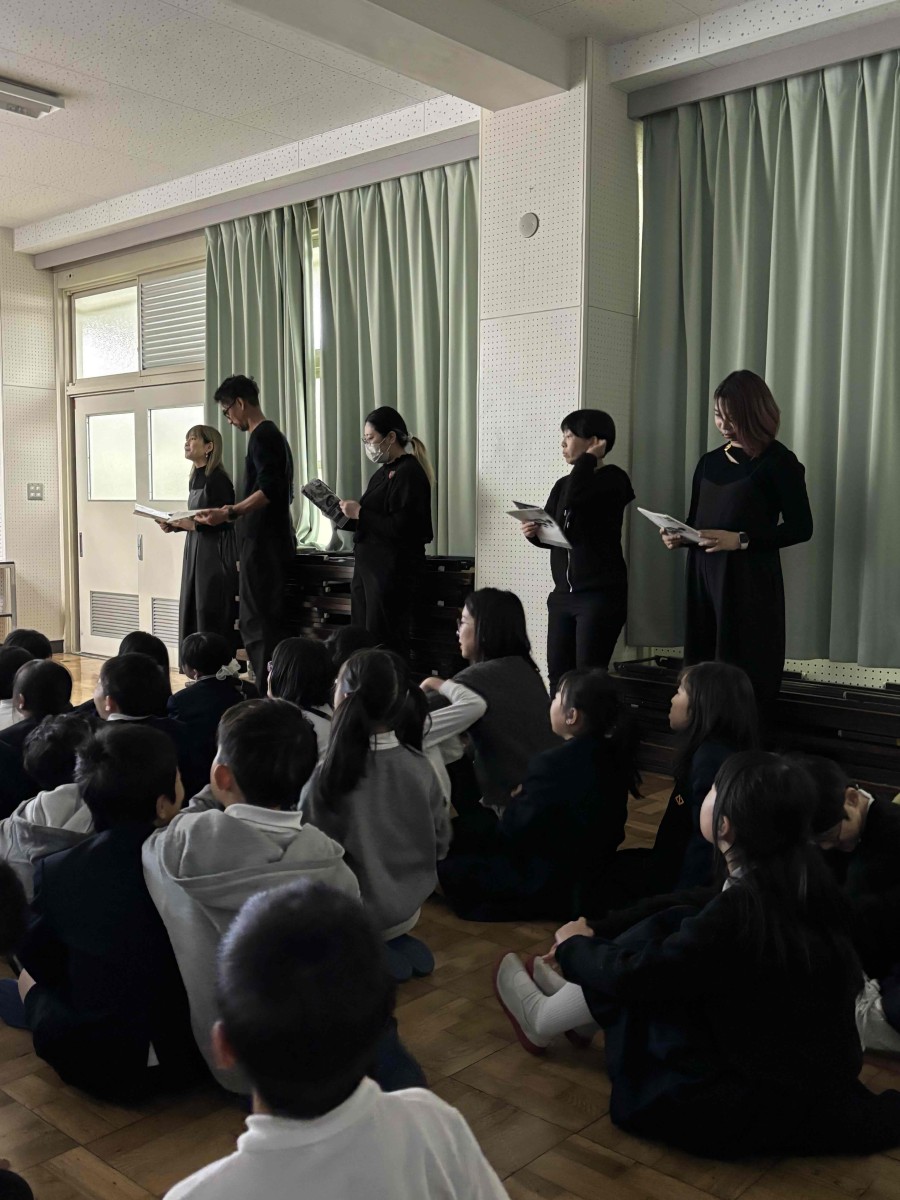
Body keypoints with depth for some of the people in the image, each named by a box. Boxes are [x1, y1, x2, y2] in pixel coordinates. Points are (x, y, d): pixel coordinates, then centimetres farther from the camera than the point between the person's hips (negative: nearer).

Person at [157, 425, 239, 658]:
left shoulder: (217, 478, -13)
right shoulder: (195, 478, 13)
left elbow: (225, 521, -16)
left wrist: (193, 525, -22)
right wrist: (175, 526, 4)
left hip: (216, 554, -9)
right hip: (196, 551, 9)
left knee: (212, 615, -6)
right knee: (191, 612, 8)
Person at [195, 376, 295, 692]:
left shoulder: (262, 436, -11)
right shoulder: (274, 434, 19)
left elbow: (269, 490, -23)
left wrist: (229, 513, -29)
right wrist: (234, 512, 28)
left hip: (262, 543, -10)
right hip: (275, 541, 10)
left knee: (255, 623, -9)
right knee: (268, 620, 12)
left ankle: (266, 692, -9)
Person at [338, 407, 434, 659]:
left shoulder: (408, 473, -12)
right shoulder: (386, 471, 16)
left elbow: (400, 528, -21)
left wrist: (359, 513, -15)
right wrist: (349, 516, 6)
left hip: (391, 571, -10)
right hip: (369, 566, 10)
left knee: (384, 646, -6)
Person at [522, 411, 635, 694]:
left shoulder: (612, 479, -7)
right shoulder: (564, 484, 14)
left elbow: (574, 498, -25)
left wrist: (588, 458, -11)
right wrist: (533, 532, -10)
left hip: (600, 595, -7)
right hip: (563, 595, 7)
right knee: (557, 676, 6)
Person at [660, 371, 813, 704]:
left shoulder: (778, 461, -5)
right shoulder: (709, 462, 14)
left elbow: (801, 527, -10)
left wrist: (740, 540, -20)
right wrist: (678, 536, -3)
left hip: (750, 579, -6)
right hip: (704, 574, 6)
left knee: (744, 675, -6)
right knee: (703, 664, 5)